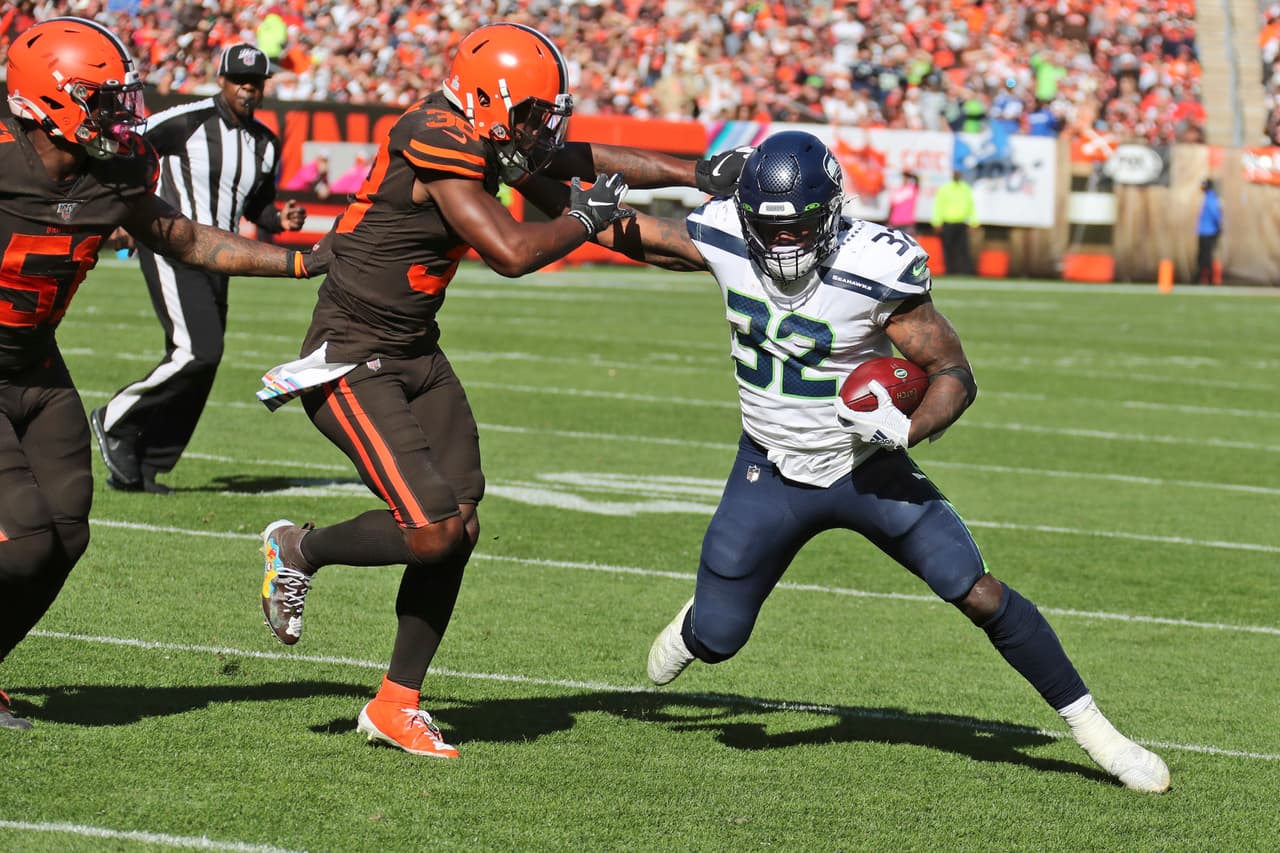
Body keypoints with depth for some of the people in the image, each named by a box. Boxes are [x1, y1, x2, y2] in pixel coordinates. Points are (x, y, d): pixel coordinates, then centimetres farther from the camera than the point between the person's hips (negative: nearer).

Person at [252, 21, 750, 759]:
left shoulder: (486, 140, 4)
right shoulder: (440, 145, -24)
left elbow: (585, 160, 16)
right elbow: (512, 254, -28)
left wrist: (697, 174, 8)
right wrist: (586, 219, -12)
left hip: (416, 354, 10)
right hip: (350, 364, -9)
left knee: (460, 529, 5)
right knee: (432, 529, -17)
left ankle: (396, 705, 16)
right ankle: (299, 551, 10)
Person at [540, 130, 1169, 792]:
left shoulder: (874, 269, -25)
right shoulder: (725, 241, -14)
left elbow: (954, 375, -17)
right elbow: (632, 237, 5)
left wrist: (905, 432, -35)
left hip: (869, 470, -3)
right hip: (771, 475, 3)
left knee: (980, 595, -11)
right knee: (718, 639, 7)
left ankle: (1090, 727, 2)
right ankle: (699, 617, 47)